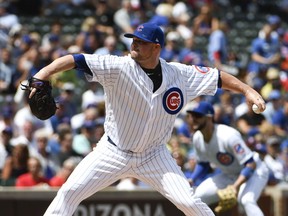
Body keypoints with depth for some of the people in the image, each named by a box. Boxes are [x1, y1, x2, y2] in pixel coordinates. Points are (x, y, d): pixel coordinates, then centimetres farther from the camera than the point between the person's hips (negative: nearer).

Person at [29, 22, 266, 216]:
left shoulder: (180, 74, -9)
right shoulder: (119, 67, -19)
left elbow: (217, 77, 3)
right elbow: (75, 60, -28)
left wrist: (247, 89, -9)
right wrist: (43, 74, -43)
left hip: (154, 155, 1)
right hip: (113, 152, -1)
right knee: (70, 192, -11)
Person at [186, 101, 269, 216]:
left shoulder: (228, 135, -32)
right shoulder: (197, 138, -8)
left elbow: (251, 165, -32)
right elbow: (203, 164, 12)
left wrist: (236, 187, -43)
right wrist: (191, 180, -7)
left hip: (254, 171, -8)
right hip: (229, 175, 8)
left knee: (246, 200, -36)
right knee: (198, 197, -2)